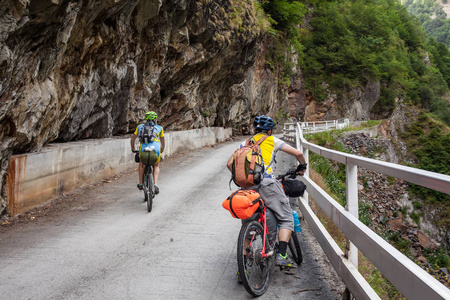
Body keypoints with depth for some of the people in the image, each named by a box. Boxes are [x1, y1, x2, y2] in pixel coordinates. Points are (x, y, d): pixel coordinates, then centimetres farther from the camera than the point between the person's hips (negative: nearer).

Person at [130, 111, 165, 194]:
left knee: (141, 164, 31)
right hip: (155, 149, -1)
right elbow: (163, 141, 32)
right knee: (156, 166, 24)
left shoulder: (140, 127, 24)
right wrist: (162, 149, 50)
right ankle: (155, 185, 6)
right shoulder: (159, 128, 21)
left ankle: (141, 184, 30)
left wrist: (132, 148, 47)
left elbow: (133, 138, 31)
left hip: (143, 149, 1)